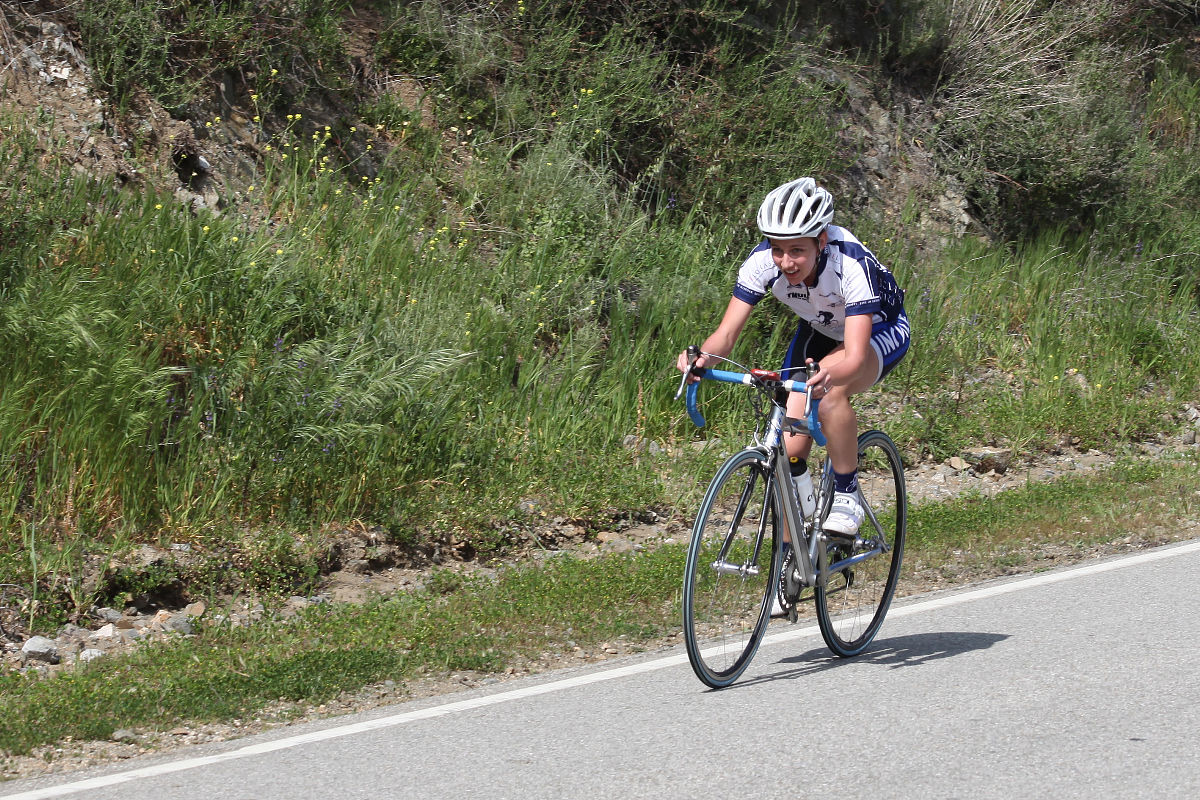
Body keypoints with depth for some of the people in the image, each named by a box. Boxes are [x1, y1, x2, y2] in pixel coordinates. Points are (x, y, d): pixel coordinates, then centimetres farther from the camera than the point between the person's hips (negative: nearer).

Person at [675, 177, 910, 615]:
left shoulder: (851, 264, -38)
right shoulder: (762, 263, -26)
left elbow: (854, 356, -46)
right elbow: (727, 333, -28)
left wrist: (828, 375, -67)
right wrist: (702, 355, -50)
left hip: (881, 331, -5)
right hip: (819, 330, 5)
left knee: (829, 390, -37)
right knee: (790, 449, -10)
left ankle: (846, 497, -17)